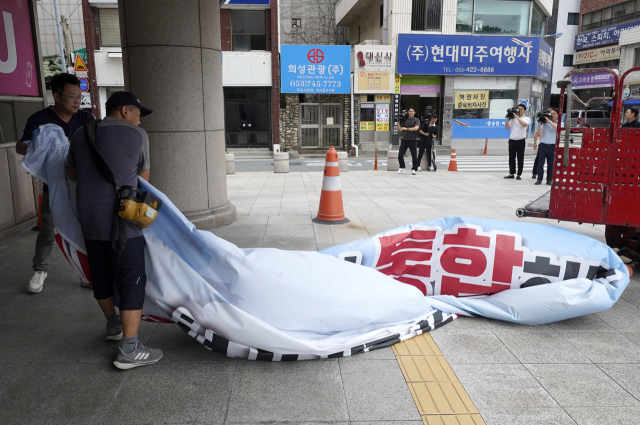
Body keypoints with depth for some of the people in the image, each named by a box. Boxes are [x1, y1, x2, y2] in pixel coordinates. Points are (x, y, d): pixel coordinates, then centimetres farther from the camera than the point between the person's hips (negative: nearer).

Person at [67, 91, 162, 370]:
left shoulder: (80, 135, 11)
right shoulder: (137, 135, -4)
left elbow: (72, 174, 23)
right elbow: (143, 178, 6)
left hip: (89, 220, 6)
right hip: (122, 222, -6)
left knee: (101, 276, 20)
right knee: (132, 281, 0)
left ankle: (113, 325, 41)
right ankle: (129, 350, 0)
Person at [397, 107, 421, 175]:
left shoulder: (416, 120, 2)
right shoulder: (404, 119, 11)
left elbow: (416, 128, -17)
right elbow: (400, 130, 11)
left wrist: (407, 128, -20)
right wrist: (398, 122, 3)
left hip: (412, 140, -2)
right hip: (404, 140, 3)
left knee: (414, 156, 2)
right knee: (400, 155, -1)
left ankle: (414, 169, 13)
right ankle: (402, 168, 17)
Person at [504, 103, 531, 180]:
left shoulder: (527, 119, 5)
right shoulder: (512, 118, 10)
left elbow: (524, 124, -17)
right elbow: (507, 128, 5)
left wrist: (516, 116, -13)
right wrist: (508, 118, -4)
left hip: (520, 141, -2)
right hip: (512, 140, 3)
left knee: (520, 158, 1)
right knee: (511, 157, 6)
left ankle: (519, 174, 7)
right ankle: (511, 174, 14)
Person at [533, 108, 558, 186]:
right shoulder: (544, 123, 8)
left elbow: (557, 128, -16)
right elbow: (539, 133, 2)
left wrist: (549, 120, -15)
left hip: (552, 146, -1)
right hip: (543, 145, 1)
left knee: (551, 164, 4)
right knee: (540, 163, -2)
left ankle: (549, 180, 12)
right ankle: (539, 179, 4)